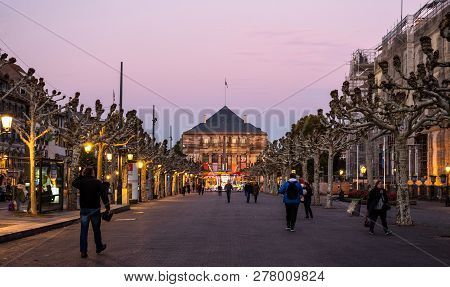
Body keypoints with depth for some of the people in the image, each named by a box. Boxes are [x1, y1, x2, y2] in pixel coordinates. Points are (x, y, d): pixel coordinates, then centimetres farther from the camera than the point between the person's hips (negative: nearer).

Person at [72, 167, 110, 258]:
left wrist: (81, 176, 16)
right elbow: (104, 195, -10)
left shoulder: (81, 182, -1)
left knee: (83, 231, 4)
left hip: (84, 209, 1)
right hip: (95, 209, -1)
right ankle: (99, 247, 28)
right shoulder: (98, 182, -6)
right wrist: (107, 207, -9)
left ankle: (83, 251, 0)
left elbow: (73, 183, 21)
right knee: (96, 230, 14)